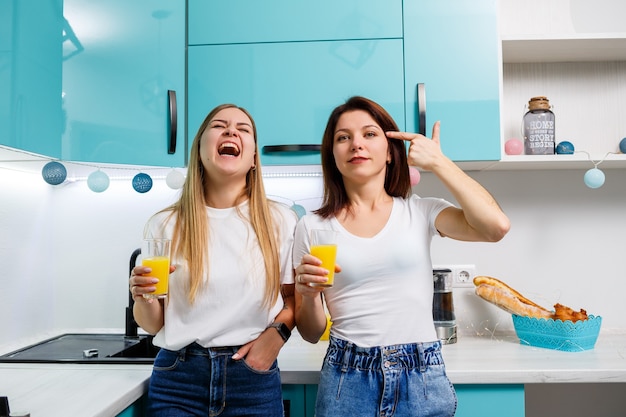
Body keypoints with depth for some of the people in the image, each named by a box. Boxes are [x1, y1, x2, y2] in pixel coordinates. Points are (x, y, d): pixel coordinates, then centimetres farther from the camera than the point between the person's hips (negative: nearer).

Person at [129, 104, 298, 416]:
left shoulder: (281, 221, -3)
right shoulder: (165, 225, -2)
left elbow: (295, 299, 6)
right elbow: (154, 325, 3)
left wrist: (277, 334, -12)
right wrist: (143, 299, -17)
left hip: (253, 379, 0)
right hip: (178, 379, 1)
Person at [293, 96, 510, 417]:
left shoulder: (420, 212, 1)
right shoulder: (313, 226, 0)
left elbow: (496, 226, -18)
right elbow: (311, 333, 4)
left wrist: (437, 162, -9)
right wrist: (309, 295, -19)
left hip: (422, 378, 1)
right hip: (347, 379, 0)